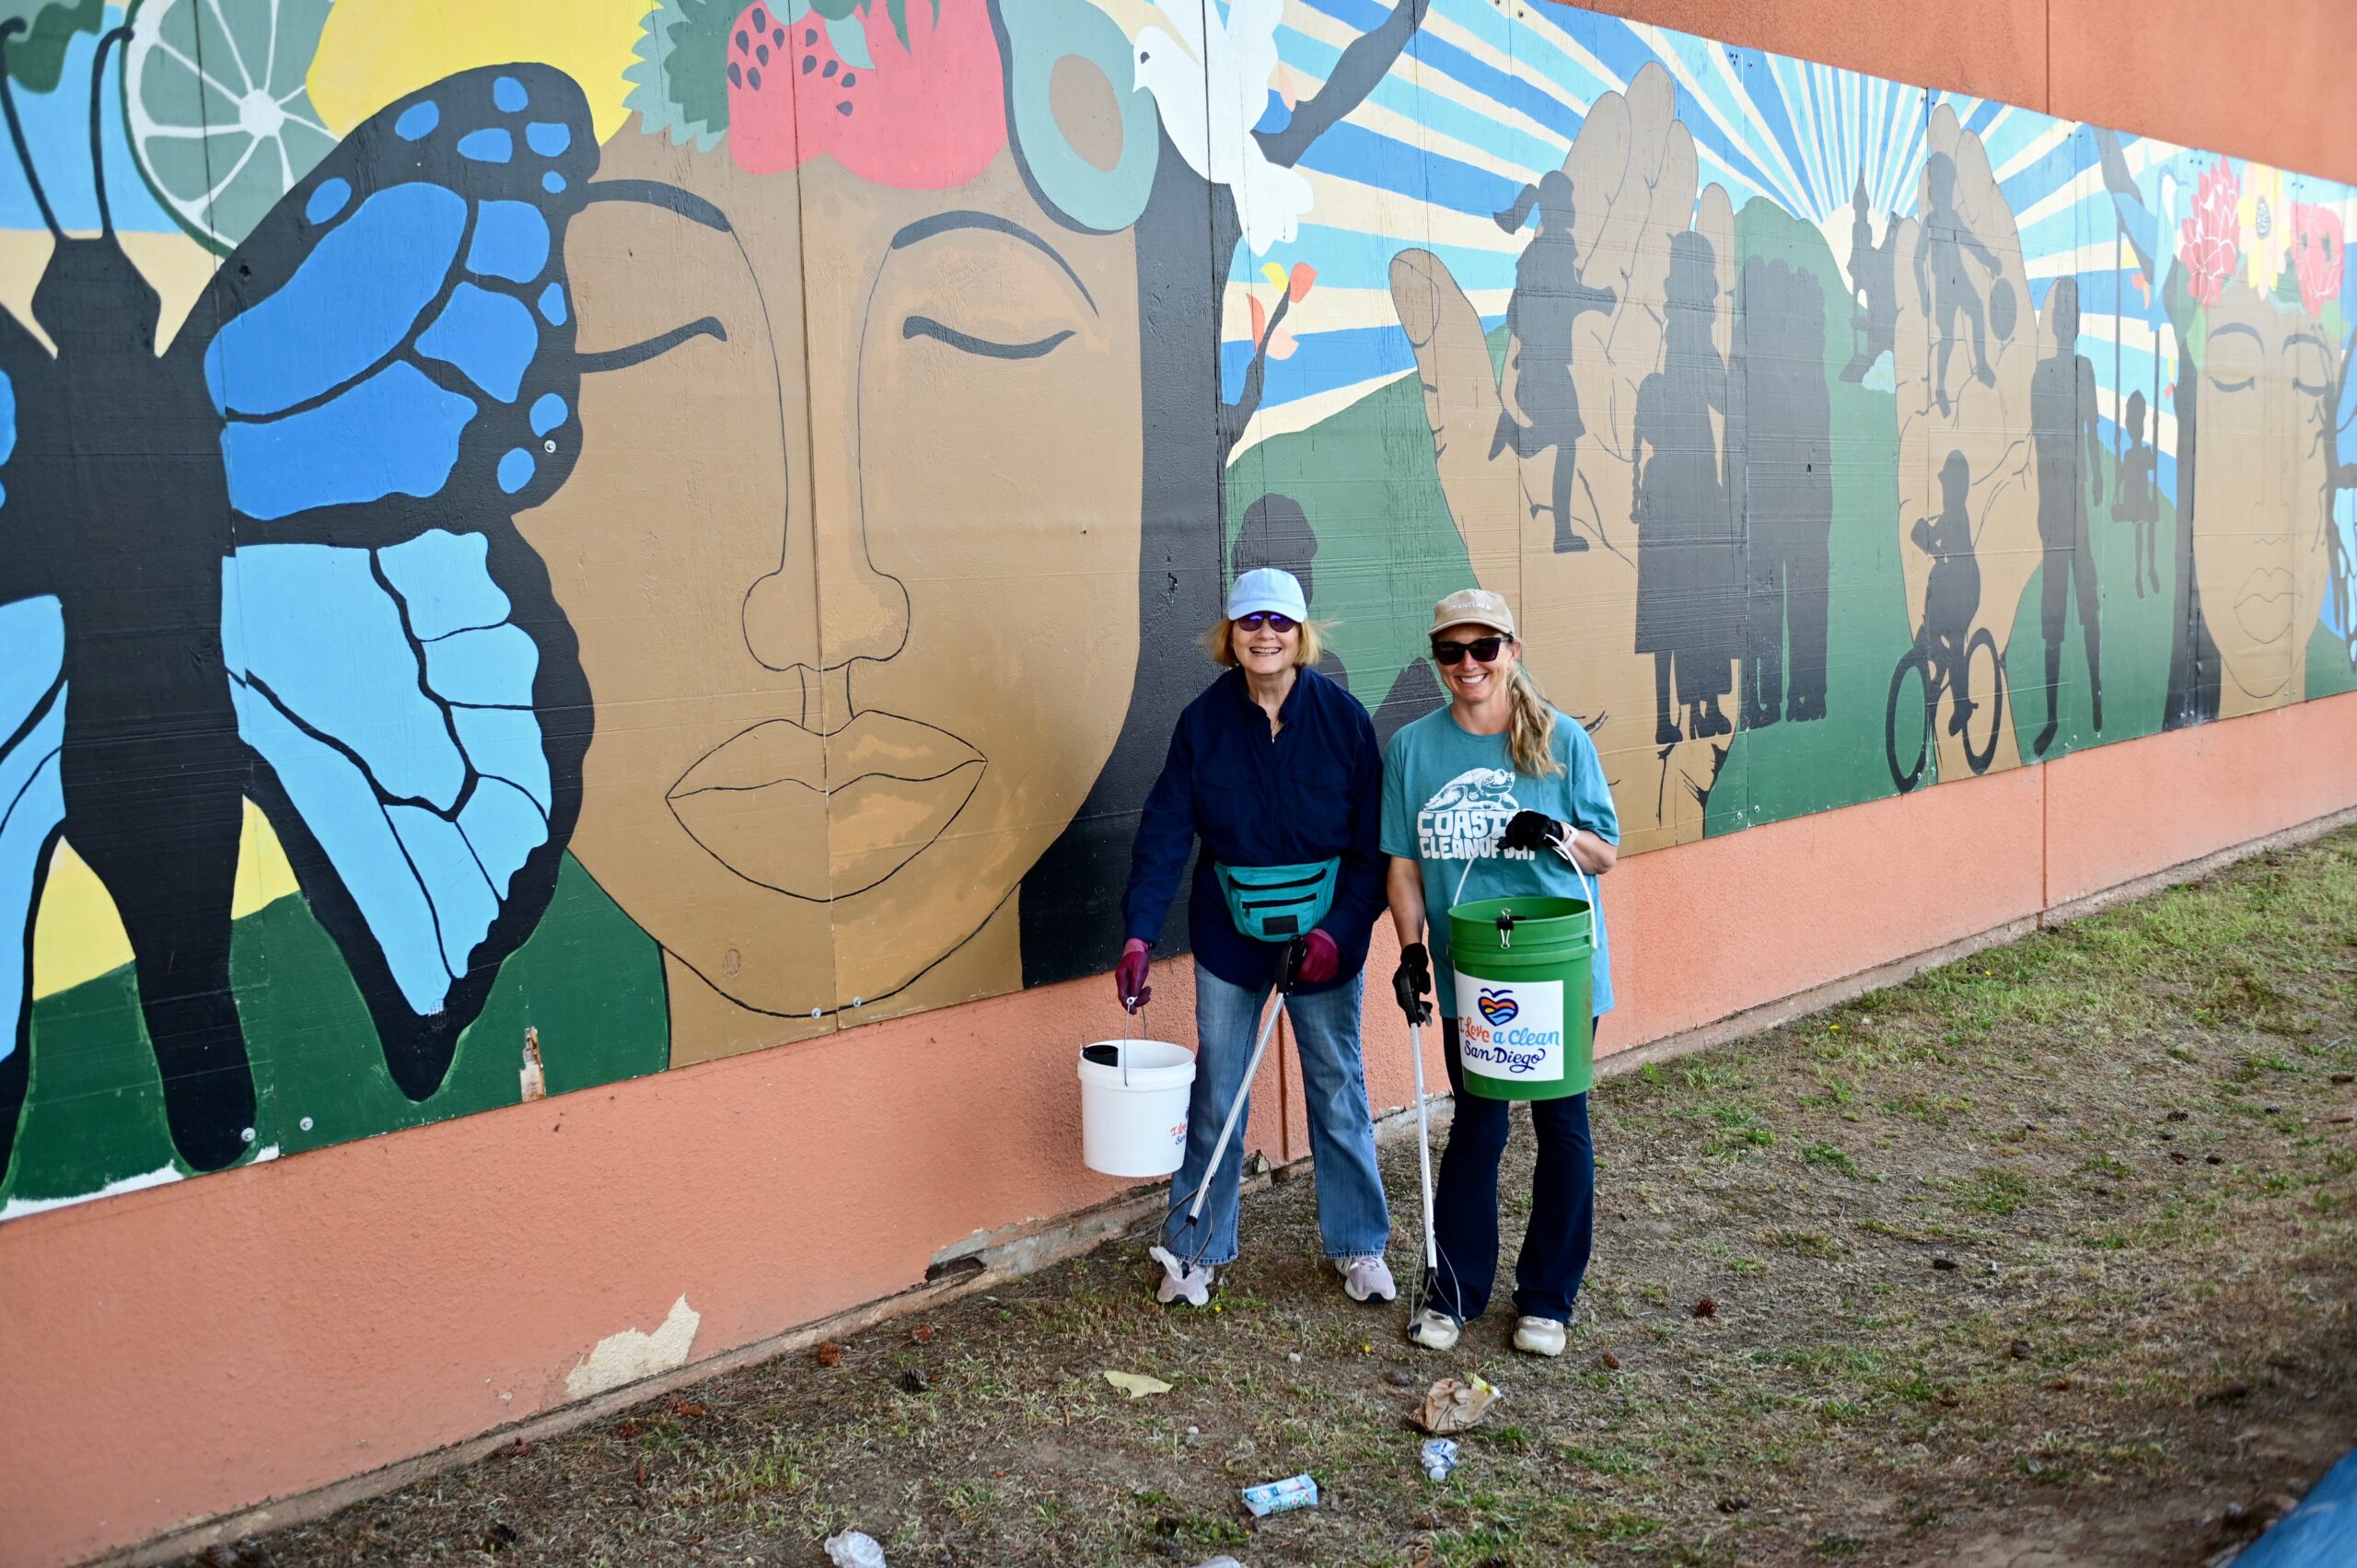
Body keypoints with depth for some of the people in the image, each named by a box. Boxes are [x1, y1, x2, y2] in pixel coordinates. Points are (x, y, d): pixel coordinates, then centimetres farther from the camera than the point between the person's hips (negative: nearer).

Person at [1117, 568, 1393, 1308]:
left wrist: (1339, 931, -16)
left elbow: (1374, 841, -7)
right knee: (1215, 1090, 7)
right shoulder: (1203, 720, -6)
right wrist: (1139, 934, -17)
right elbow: (1165, 831, -9)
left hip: (1326, 931, -1)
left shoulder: (1342, 716, -9)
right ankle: (1196, 1249, 21)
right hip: (1229, 932, 1)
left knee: (1337, 1086, 10)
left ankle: (1359, 1245, 25)